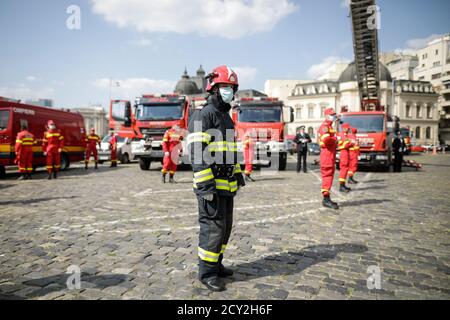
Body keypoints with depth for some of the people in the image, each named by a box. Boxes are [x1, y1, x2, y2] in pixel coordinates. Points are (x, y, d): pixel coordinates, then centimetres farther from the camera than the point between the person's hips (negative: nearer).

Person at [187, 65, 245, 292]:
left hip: (227, 184, 9)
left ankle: (216, 264, 29)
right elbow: (197, 152, -19)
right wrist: (205, 184, -23)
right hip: (211, 184, -9)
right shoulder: (203, 115, -11)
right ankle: (207, 272, 10)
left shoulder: (226, 116, 19)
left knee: (225, 226, 15)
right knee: (212, 226, -4)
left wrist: (238, 174, 19)